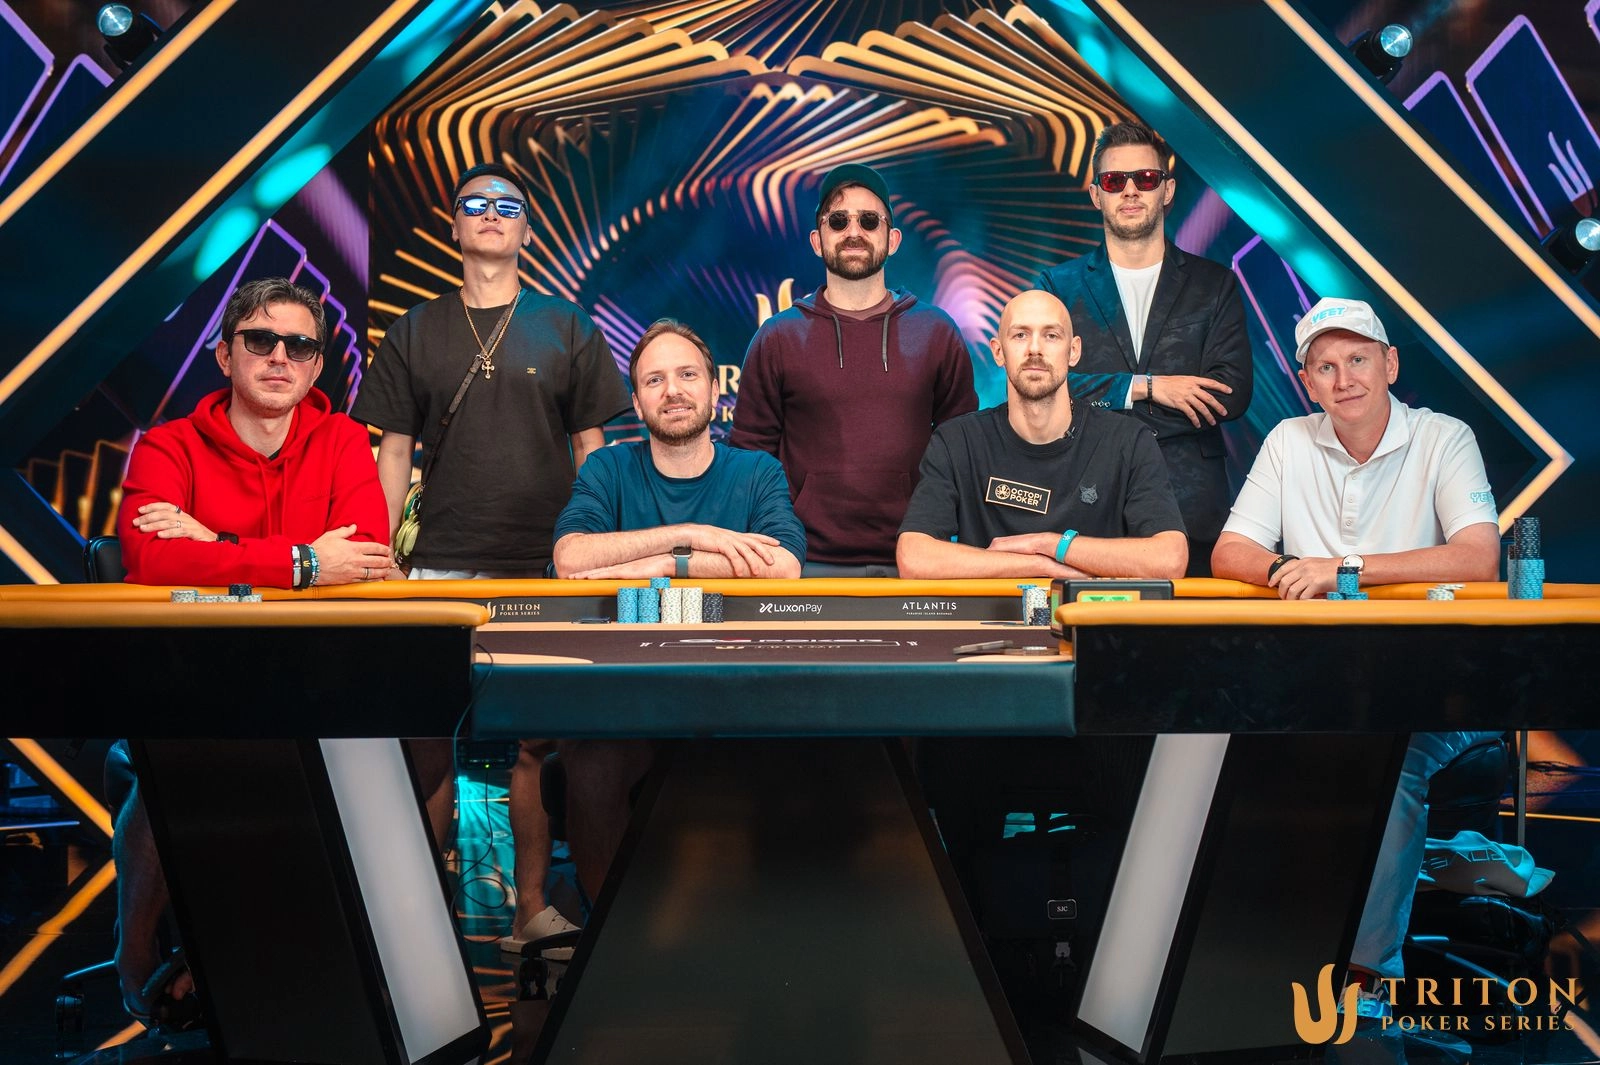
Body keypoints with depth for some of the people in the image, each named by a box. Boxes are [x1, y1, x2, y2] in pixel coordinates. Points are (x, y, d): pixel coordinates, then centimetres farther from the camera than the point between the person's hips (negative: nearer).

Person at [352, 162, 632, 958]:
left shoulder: (567, 328, 9)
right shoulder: (415, 332, 12)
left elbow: (590, 447, 8)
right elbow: (393, 451, 10)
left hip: (544, 568, -1)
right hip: (441, 565, 1)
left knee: (533, 743, 3)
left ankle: (531, 909, 13)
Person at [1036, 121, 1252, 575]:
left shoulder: (1215, 285, 10)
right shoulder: (1059, 285, 9)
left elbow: (1232, 393, -3)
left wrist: (1101, 404, -9)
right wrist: (1146, 387, -12)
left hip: (1192, 509, 1)